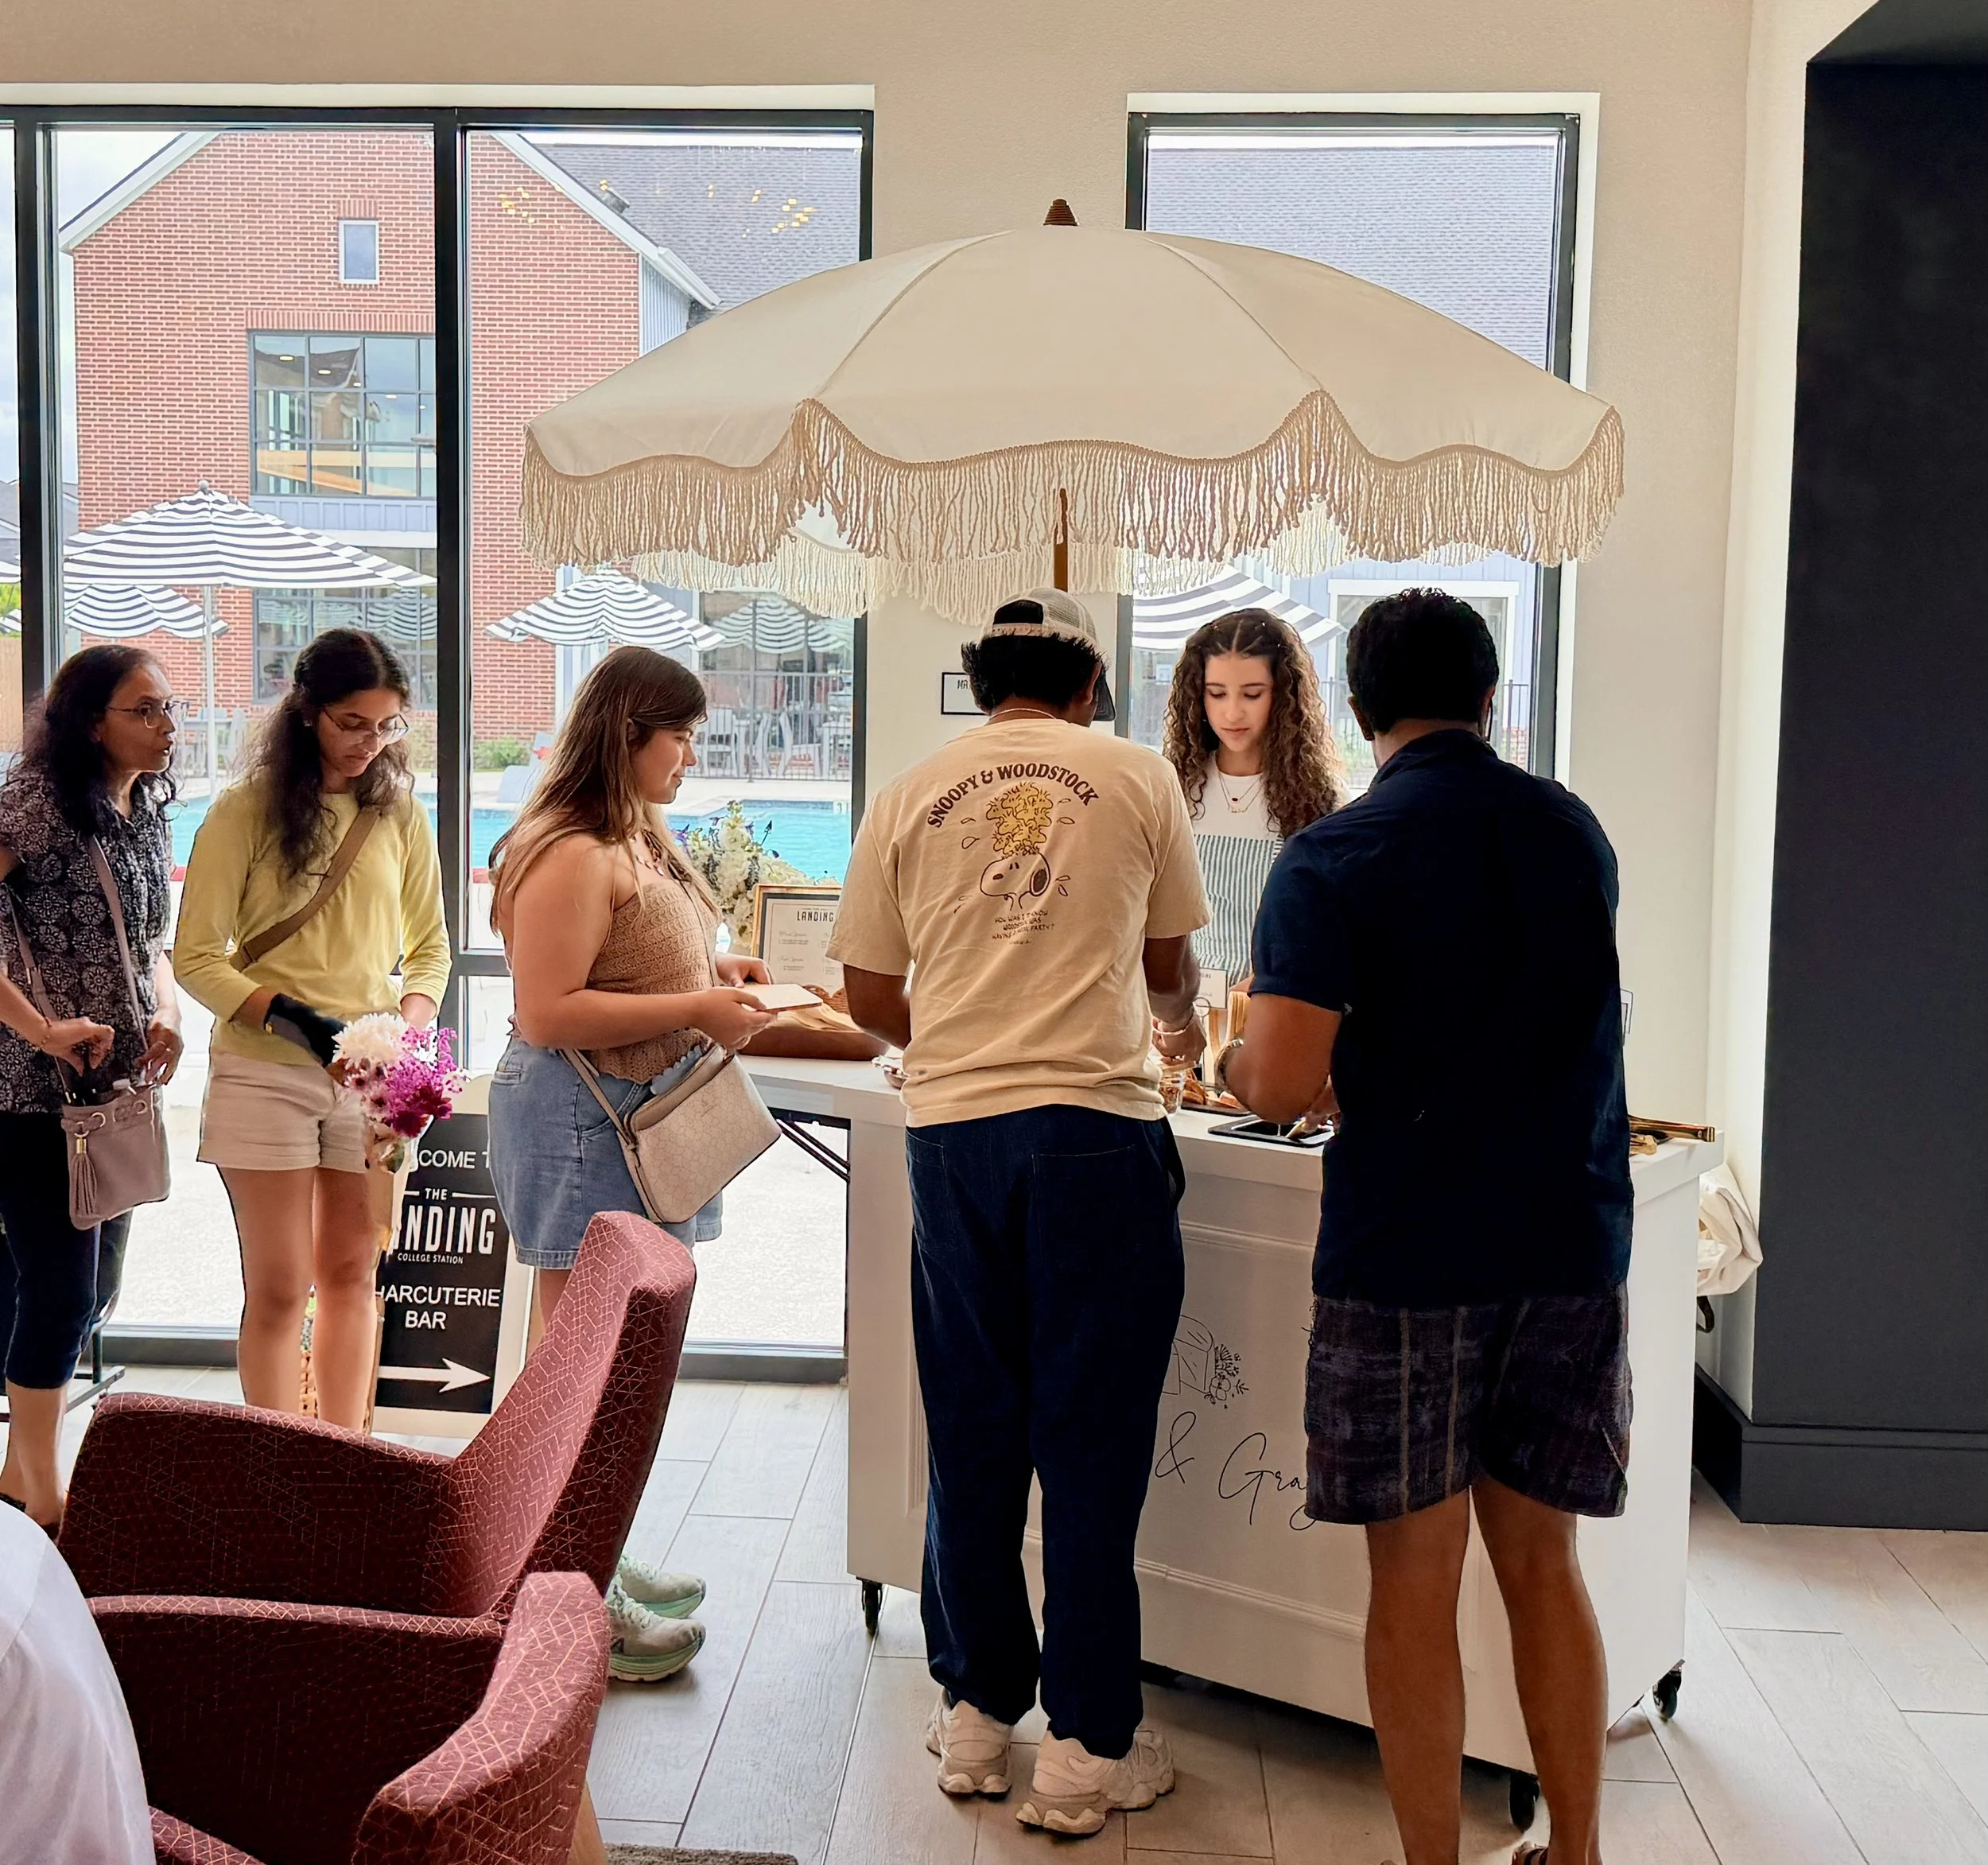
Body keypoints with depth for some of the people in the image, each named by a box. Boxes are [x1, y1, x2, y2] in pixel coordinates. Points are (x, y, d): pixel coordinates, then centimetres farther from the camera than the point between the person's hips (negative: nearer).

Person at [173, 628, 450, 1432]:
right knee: (279, 1288, 0)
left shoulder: (400, 814, 7)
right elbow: (196, 957, -6)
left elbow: (429, 946, 13)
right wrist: (291, 1017, -19)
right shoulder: (247, 809, -5)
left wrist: (411, 1027, -6)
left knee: (350, 1274, 12)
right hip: (264, 1072, -4)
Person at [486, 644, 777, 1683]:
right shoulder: (567, 855, -18)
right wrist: (695, 1007, -21)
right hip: (581, 1123, -10)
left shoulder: (638, 839, 13)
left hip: (641, 1120, 10)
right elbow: (549, 1013, -24)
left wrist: (712, 970, 10)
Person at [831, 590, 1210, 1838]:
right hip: (1098, 1129, -2)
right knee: (1093, 1443, 4)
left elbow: (873, 999, 11)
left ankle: (978, 1715, 24)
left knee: (973, 1437, 12)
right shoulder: (1138, 779, 5)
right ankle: (1087, 1750, 11)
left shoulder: (911, 797, 8)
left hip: (953, 1131, 2)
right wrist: (1178, 1027, 39)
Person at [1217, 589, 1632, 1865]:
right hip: (1573, 1246, 5)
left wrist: (1237, 1066, 6)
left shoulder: (1333, 861, -10)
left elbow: (1281, 1086, -17)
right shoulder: (1576, 831, 6)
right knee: (1542, 1565, 16)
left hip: (1406, 1255, -4)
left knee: (1416, 1587, 6)